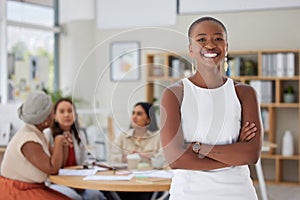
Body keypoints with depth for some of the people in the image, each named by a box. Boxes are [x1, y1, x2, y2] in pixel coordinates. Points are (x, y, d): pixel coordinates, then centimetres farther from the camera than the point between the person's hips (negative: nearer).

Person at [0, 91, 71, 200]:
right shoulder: (29, 142, -23)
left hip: (31, 189, 9)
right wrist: (58, 142, -16)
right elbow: (52, 169, -27)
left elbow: (55, 164, 9)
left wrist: (63, 146, -9)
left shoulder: (36, 133, 5)